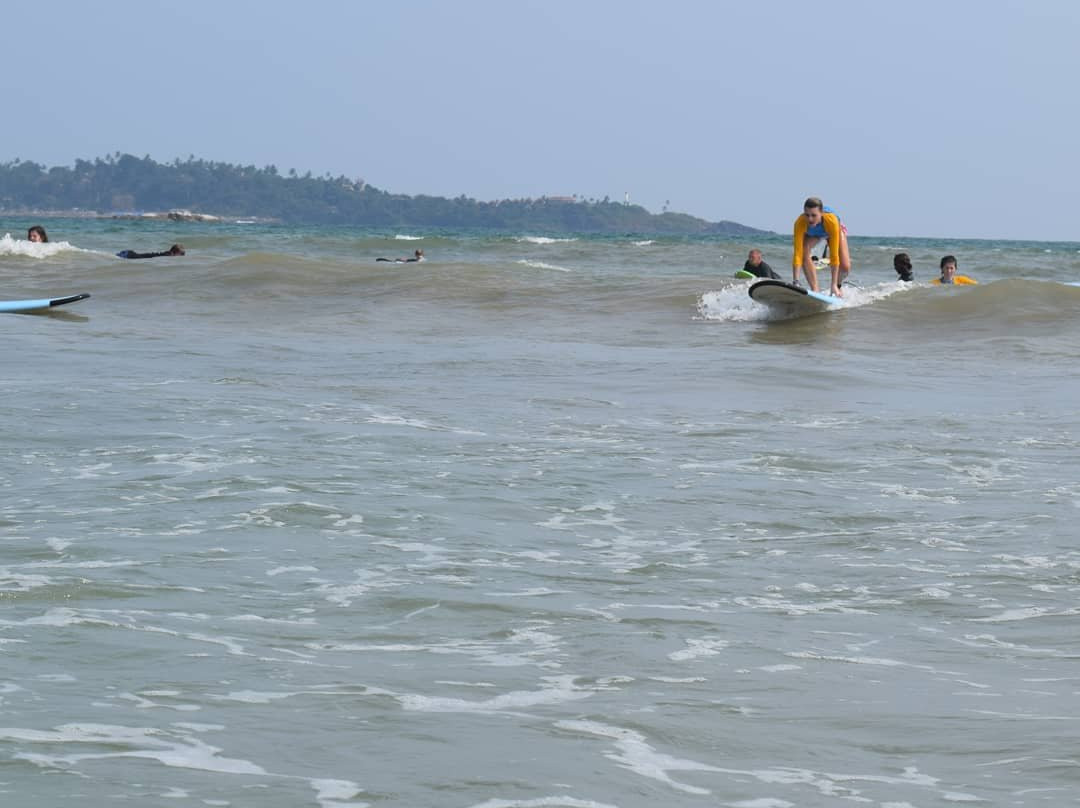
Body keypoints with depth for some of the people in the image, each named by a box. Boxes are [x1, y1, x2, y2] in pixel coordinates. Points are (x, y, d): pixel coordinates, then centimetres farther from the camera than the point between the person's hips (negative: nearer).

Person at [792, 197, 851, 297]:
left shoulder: (831, 220, -44)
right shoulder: (800, 223, -41)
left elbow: (834, 254, -42)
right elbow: (797, 253, -41)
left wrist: (834, 284, -42)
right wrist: (795, 282, -48)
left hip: (835, 231, -1)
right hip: (811, 235, 1)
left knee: (845, 267, -15)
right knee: (804, 253, -30)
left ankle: (837, 285, 19)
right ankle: (815, 290, -21)